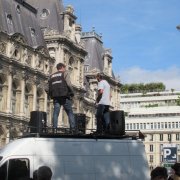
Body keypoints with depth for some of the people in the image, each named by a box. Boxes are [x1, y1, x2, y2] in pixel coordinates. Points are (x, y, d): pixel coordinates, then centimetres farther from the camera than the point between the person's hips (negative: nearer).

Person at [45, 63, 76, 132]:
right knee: (70, 113, 1)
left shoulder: (51, 76, 21)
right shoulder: (65, 73, 7)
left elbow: (46, 88, 15)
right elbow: (69, 84, -9)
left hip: (56, 98, 4)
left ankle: (54, 129, -10)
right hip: (64, 96, -4)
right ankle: (73, 129, -6)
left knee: (55, 113, 0)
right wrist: (72, 94, -1)